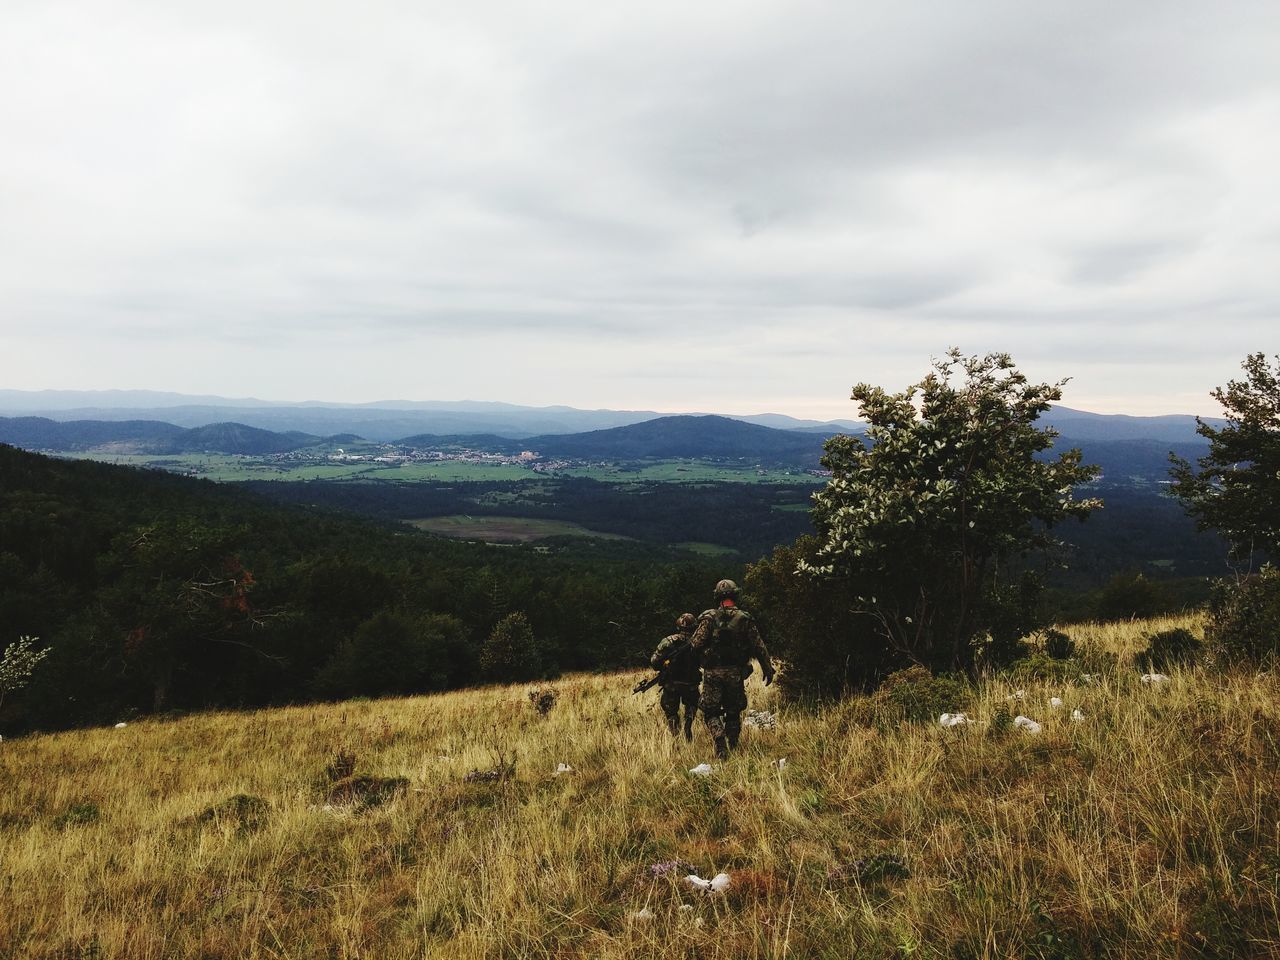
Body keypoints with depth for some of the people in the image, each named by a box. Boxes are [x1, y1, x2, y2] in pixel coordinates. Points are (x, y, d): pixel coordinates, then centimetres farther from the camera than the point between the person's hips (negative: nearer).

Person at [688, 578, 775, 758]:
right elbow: (759, 647, 1)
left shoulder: (709, 617, -7)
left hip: (713, 673, -2)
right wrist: (768, 669, 9)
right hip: (736, 673, 2)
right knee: (733, 712, 16)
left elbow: (696, 644, -12)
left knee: (711, 712, 5)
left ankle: (719, 739, -18)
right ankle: (733, 748, 17)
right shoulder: (745, 618, -1)